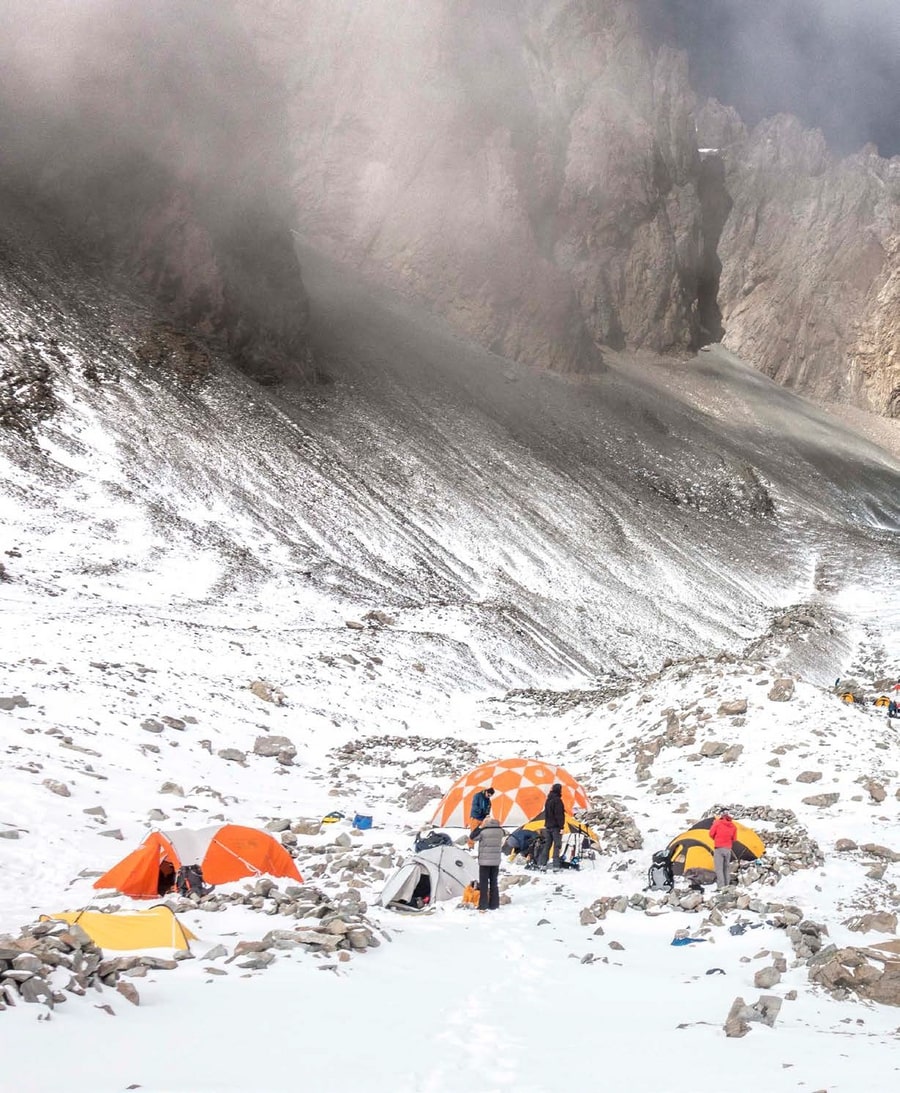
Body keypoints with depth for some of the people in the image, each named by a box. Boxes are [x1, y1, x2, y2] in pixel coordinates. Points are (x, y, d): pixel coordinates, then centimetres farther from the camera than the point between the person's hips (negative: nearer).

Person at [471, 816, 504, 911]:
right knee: (494, 883, 11)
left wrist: (480, 827, 0)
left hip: (484, 861, -4)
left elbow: (473, 837, -2)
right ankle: (494, 904, 14)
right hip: (496, 861, 4)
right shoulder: (500, 830, -2)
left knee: (484, 883, 2)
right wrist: (494, 822, 14)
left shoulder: (483, 831, -15)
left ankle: (483, 905, 1)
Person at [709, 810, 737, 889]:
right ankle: (726, 883, 18)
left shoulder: (717, 823, -7)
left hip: (719, 848, -5)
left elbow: (711, 834, -3)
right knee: (727, 866, 16)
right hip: (728, 849, 5)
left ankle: (721, 885, -13)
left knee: (719, 867, -5)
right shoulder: (732, 826, 6)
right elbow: (734, 838, 11)